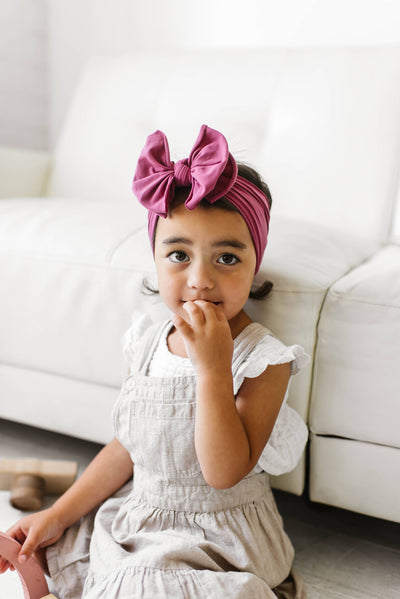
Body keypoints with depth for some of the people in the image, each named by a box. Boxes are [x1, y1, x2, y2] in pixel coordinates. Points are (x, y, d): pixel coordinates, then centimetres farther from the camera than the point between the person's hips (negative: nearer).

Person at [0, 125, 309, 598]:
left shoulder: (262, 360, -20)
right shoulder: (149, 343, -2)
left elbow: (224, 473, -26)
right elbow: (128, 446, 8)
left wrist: (213, 367, -33)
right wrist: (59, 514, 8)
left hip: (213, 539, -5)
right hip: (133, 519, 6)